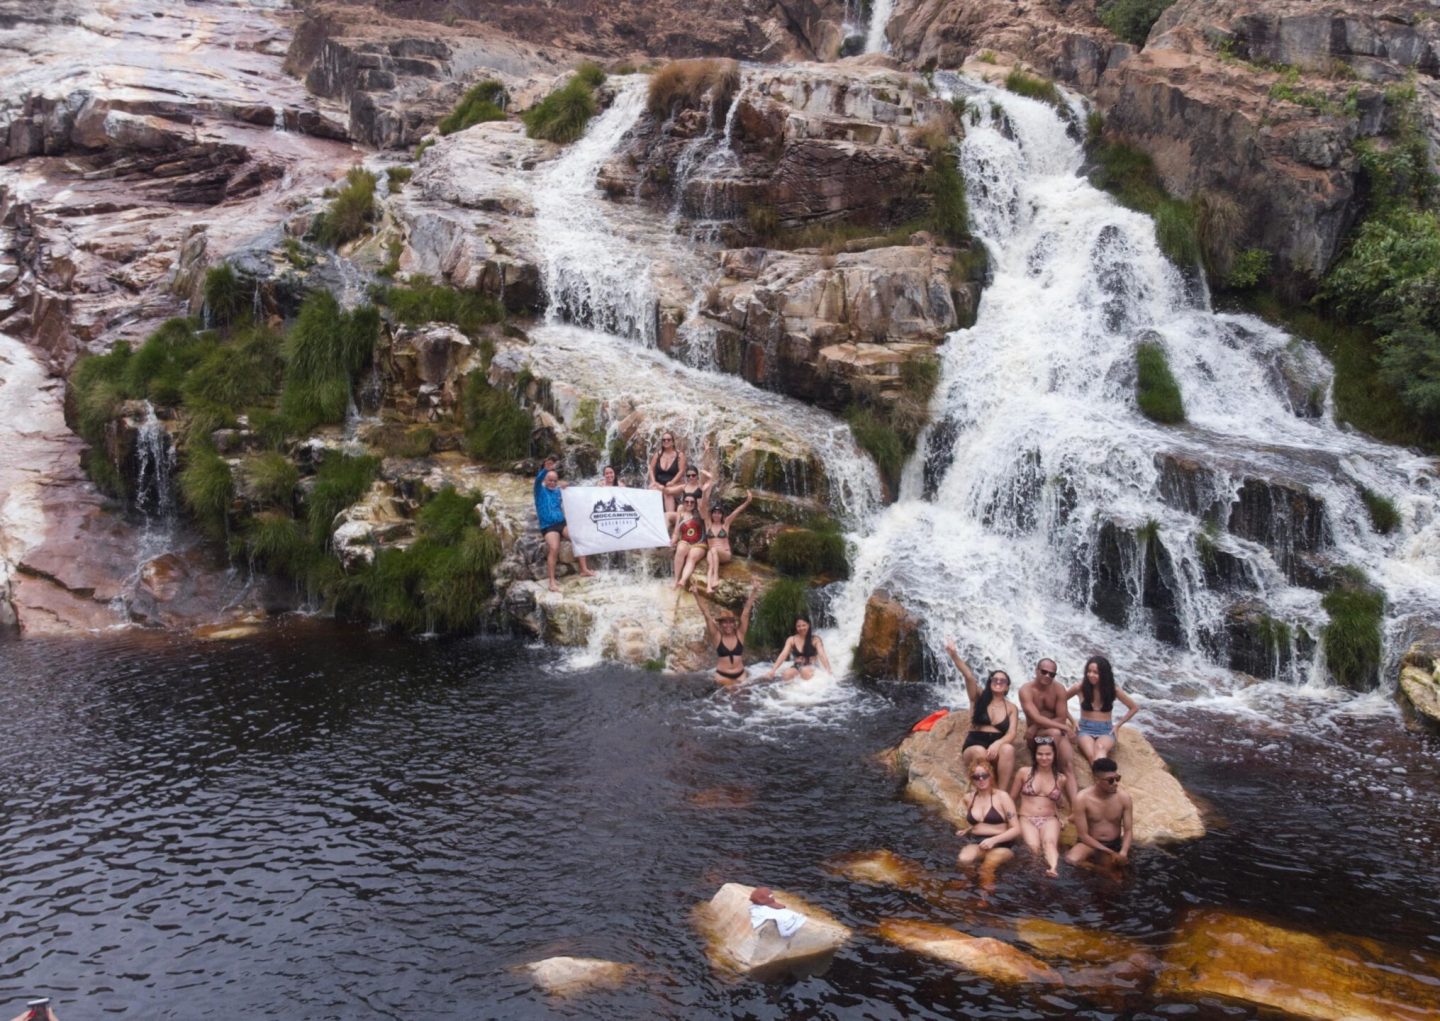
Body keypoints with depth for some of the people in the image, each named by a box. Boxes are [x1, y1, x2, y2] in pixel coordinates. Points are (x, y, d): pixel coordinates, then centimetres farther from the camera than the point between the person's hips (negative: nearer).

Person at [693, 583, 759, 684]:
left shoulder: (739, 634, -2)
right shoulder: (717, 637, -6)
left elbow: (746, 612, -6)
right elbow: (706, 615, -11)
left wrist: (753, 592, -10)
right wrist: (697, 596, -17)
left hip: (740, 675, 2)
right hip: (722, 675, -2)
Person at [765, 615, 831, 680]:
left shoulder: (815, 639, 0)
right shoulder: (791, 640, 8)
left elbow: (822, 655, -11)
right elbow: (783, 655, 0)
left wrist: (829, 670, -27)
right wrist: (773, 670, -12)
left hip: (811, 667, -2)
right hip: (796, 667, 2)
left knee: (805, 672, -40)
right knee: (786, 675, -33)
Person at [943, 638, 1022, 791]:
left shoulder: (1011, 707, 10)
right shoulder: (978, 698, 6)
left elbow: (1012, 733, -2)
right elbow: (968, 675, -11)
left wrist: (997, 743, -26)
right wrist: (954, 654, -29)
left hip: (997, 748, 1)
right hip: (974, 748, -1)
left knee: (1008, 749, -34)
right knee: (980, 752, -37)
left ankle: (1002, 793, -32)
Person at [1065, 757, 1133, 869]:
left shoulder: (1124, 796, -12)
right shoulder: (1083, 798, -19)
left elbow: (1128, 830, -6)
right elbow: (1083, 834, -16)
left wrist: (1123, 853, -26)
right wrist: (1110, 852, -22)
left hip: (1114, 844, 4)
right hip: (1090, 842, -4)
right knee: (1072, 860, -34)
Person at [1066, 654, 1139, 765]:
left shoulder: (1113, 690, 0)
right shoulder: (1081, 688, -1)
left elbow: (1134, 708, 13)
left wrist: (1118, 725, 7)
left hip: (1106, 731, -1)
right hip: (1085, 729, 1)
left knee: (1100, 749, -40)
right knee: (1091, 755, -36)